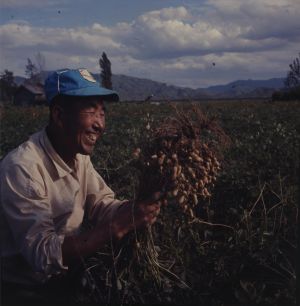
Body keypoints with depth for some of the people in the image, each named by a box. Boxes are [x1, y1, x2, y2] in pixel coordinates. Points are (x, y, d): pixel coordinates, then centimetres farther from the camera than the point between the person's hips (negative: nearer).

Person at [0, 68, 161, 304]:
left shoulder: (79, 155, -3)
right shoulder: (22, 168, -28)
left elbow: (102, 205, -1)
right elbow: (42, 254, -32)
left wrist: (135, 208, -21)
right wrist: (118, 225, -36)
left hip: (64, 275, 7)